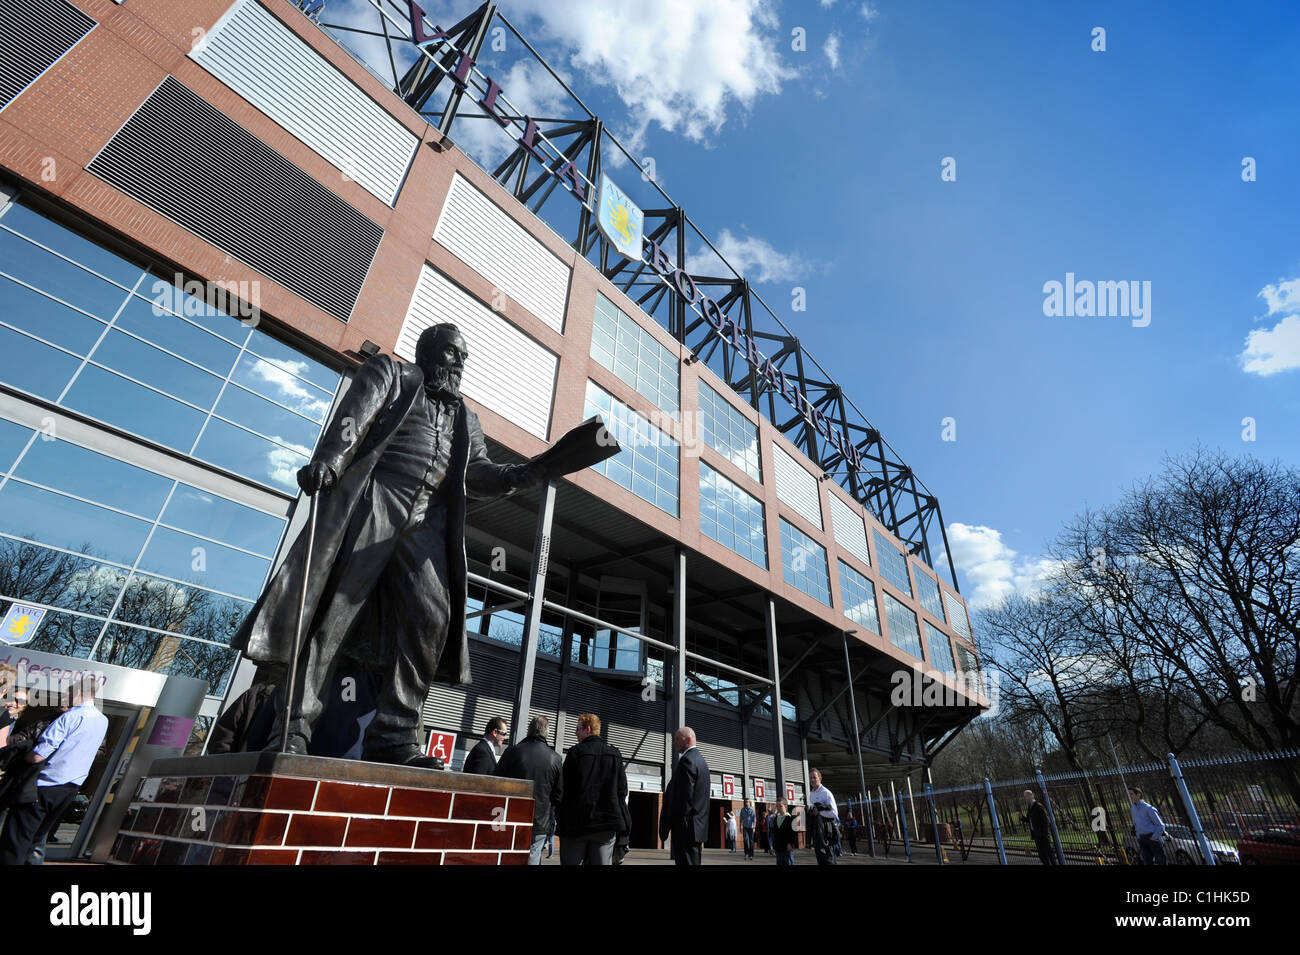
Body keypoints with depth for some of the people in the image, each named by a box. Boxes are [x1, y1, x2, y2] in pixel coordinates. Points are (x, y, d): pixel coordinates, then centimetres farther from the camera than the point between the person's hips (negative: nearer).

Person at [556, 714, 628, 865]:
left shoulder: (575, 752, -5)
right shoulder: (615, 754, 7)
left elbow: (563, 789, -5)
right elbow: (622, 790, 6)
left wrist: (559, 819, 5)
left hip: (575, 824, -3)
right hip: (607, 825, 3)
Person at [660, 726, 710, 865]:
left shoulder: (687, 761, -14)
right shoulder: (701, 761, 17)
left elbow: (685, 796, -20)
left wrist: (666, 825, -15)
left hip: (686, 828, -10)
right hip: (699, 826, 10)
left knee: (686, 861, -7)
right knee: (695, 861, 14)